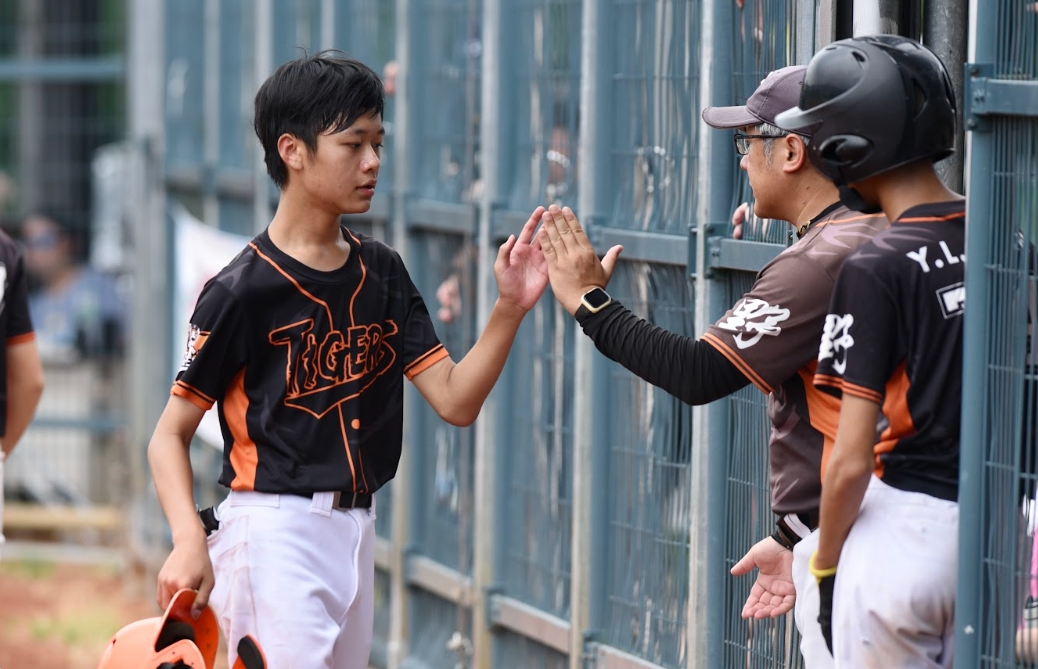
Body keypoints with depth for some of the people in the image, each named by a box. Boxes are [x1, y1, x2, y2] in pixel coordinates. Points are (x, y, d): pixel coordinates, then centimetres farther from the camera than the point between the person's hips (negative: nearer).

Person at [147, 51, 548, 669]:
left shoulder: (383, 272, 9)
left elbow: (455, 401, 4)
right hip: (274, 532, -7)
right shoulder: (241, 291, -10)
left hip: (356, 534, 7)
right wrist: (190, 541, -24)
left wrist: (510, 310, -11)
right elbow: (170, 435, -8)